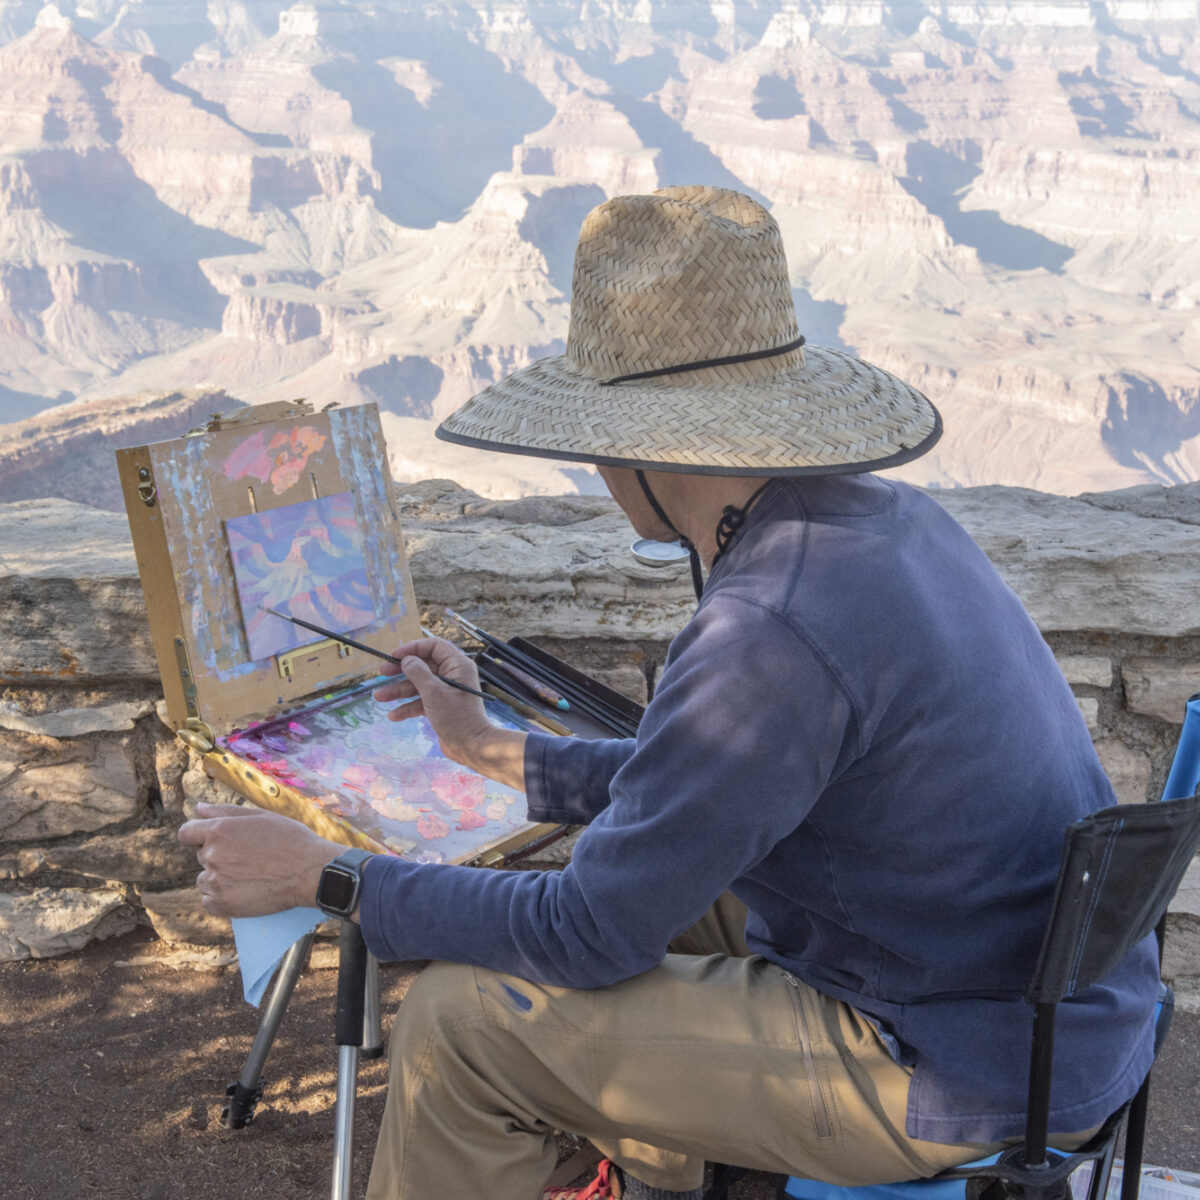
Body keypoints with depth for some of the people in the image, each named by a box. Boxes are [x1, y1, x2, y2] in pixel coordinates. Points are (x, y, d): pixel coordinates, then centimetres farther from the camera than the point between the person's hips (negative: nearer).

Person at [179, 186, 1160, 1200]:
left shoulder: (771, 629, -28)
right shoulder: (884, 516, 2)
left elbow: (589, 935, -19)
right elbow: (710, 785, 14)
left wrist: (321, 874, -9)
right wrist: (495, 750, 19)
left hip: (960, 1083, -9)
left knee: (465, 1019, -8)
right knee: (655, 869, 24)